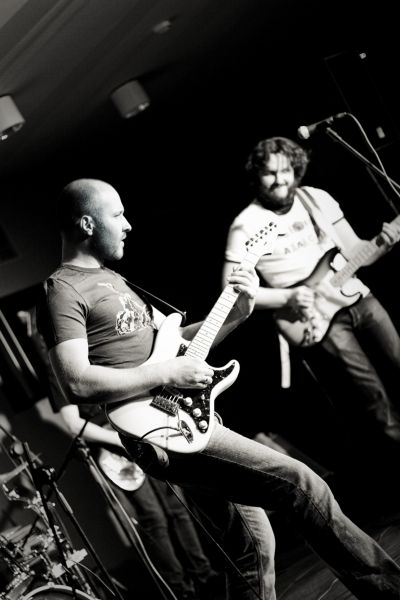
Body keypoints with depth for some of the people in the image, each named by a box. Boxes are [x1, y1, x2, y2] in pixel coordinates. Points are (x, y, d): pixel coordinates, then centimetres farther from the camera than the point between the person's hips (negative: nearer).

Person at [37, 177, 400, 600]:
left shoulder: (110, 279, 22)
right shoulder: (62, 290, -7)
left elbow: (175, 338, 23)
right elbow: (76, 384, -20)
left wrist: (236, 314, 8)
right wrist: (167, 374, -17)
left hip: (184, 418, 10)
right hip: (159, 432, -10)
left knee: (250, 546, 11)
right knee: (301, 485, -15)